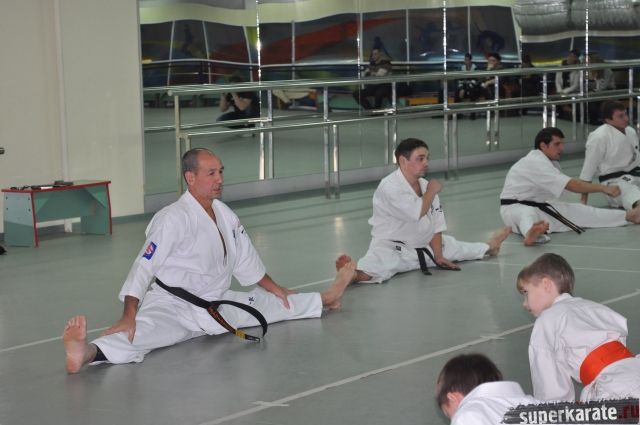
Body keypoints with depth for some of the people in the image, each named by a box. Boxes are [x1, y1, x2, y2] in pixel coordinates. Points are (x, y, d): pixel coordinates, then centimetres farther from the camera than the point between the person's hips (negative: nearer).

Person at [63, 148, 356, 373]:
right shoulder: (175, 219, -22)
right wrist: (129, 316, -37)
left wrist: (275, 289, 29)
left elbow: (246, 261, 20)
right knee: (145, 329, -39)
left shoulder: (225, 215, 4)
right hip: (174, 306, -8)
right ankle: (87, 353, -67)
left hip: (217, 305, 8)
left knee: (274, 305, 19)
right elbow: (143, 267, -28)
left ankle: (328, 299, 45)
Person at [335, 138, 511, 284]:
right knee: (377, 266, -41)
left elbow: (436, 224, 7)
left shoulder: (426, 186, 3)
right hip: (392, 248, -8)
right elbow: (417, 213, -33)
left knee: (454, 247, 27)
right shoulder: (389, 187, -24)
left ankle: (489, 248, 55)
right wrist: (432, 192, -16)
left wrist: (438, 255, 1)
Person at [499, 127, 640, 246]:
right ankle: (531, 233, -82)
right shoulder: (536, 163, -25)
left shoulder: (548, 162, 9)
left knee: (579, 212, 1)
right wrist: (604, 188, -28)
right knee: (527, 215, -45)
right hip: (516, 208, -9)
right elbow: (572, 185, -29)